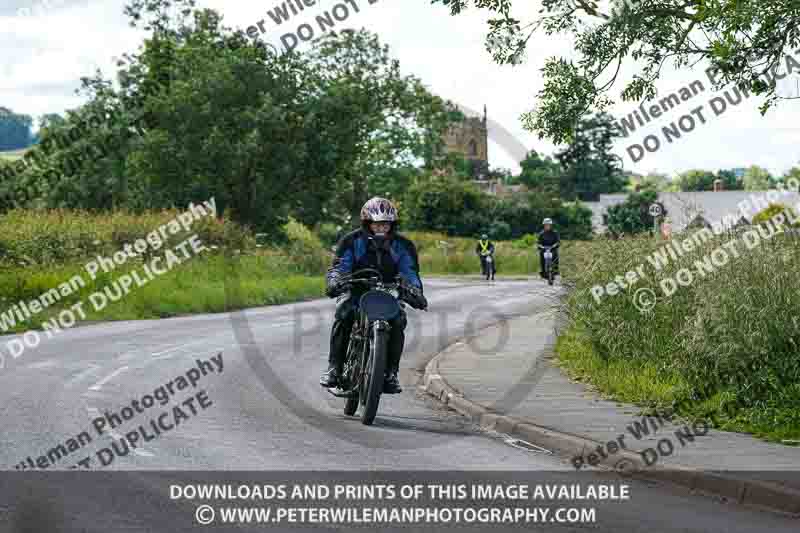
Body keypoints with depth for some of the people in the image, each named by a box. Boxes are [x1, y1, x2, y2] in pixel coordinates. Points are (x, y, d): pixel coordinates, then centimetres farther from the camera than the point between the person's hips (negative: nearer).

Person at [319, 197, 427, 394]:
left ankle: (390, 373, -17)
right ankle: (334, 367, -21)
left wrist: (416, 292, -29)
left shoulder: (402, 246, -1)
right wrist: (334, 282, -34)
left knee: (398, 321, -28)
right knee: (343, 316, -29)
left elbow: (410, 272, -7)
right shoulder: (353, 241, -5)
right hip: (359, 294, -1)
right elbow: (339, 266, -11)